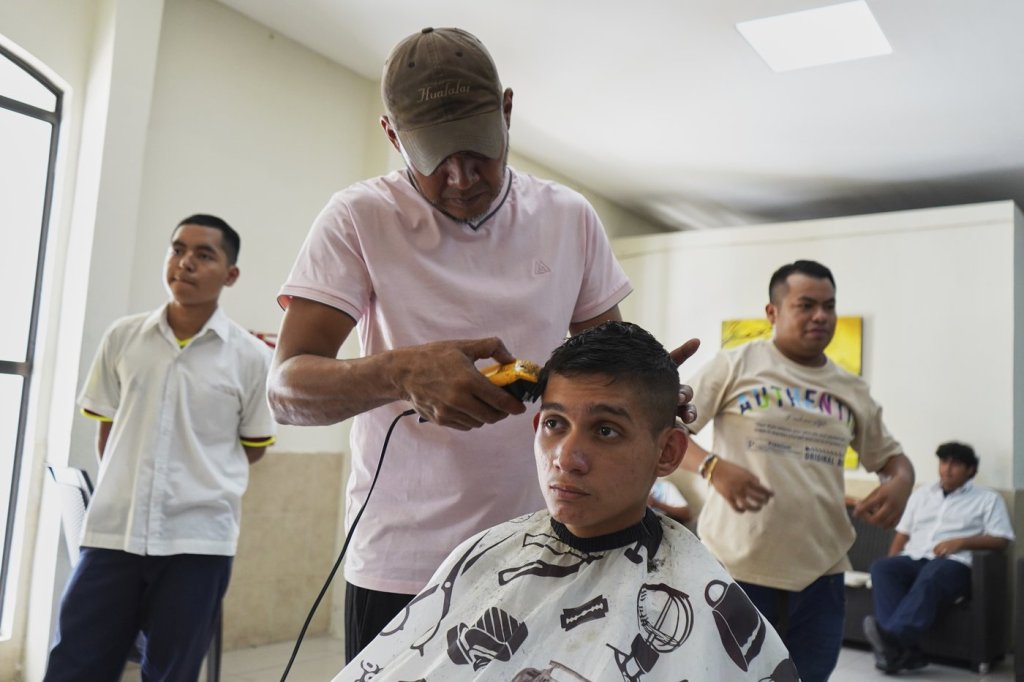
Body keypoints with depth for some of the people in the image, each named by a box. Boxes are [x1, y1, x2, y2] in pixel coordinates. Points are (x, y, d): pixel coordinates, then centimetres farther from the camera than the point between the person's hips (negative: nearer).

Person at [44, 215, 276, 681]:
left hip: (198, 540, -2)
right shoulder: (123, 337, 5)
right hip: (112, 532, 2)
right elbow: (106, 430, 14)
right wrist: (125, 491, 13)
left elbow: (253, 447, 10)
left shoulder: (251, 358, -2)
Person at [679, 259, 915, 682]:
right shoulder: (734, 366, -2)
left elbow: (890, 456, 21)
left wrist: (900, 482, -3)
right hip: (736, 566, -4)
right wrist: (713, 467, -23)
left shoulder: (852, 391, 11)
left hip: (819, 573, 4)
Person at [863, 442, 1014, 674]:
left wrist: (960, 542, -10)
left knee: (931, 575, -41)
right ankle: (901, 647, -40)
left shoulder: (988, 499, 17)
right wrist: (891, 565, 6)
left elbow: (1001, 539, 5)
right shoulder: (922, 493, 28)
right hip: (913, 559, 4)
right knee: (881, 568, -30)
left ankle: (892, 635, -53)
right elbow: (903, 532, 24)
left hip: (953, 563, -4)